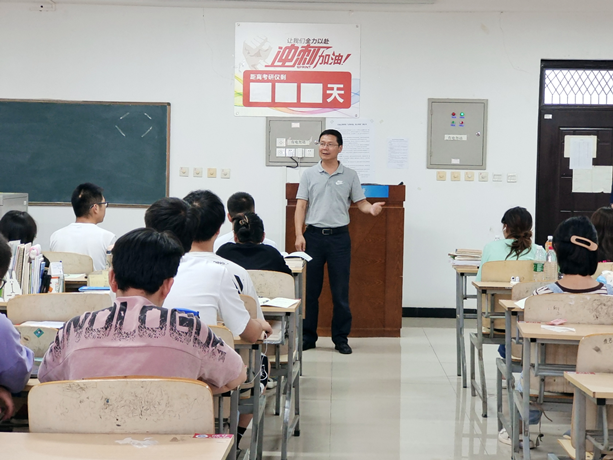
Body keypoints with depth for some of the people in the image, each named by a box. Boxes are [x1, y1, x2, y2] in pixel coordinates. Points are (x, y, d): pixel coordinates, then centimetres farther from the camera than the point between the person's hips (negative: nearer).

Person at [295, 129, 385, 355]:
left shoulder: (350, 175, 5)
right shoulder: (309, 174, 6)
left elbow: (360, 203, 5)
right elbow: (301, 206, 3)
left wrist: (372, 208, -18)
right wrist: (299, 235, -7)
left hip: (339, 236, 0)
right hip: (313, 235, 1)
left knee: (340, 291, 2)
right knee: (310, 289, 4)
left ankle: (341, 338, 12)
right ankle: (307, 336, 13)